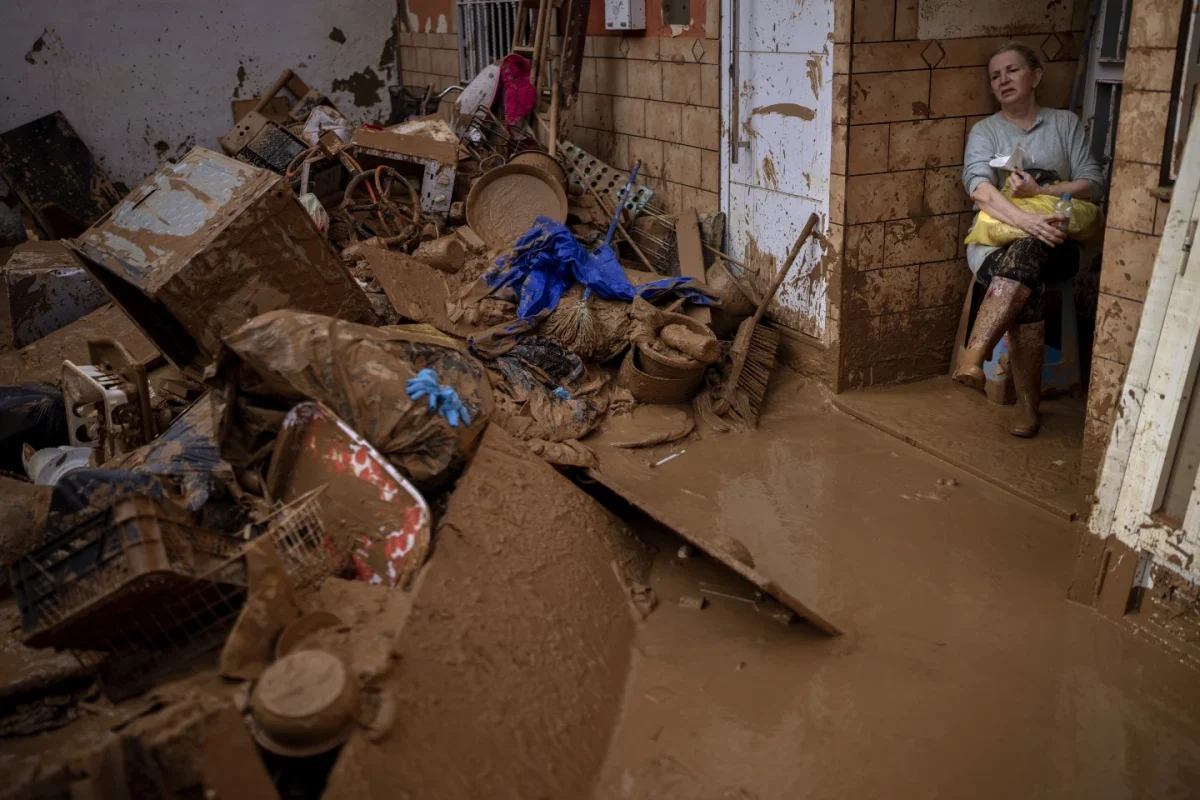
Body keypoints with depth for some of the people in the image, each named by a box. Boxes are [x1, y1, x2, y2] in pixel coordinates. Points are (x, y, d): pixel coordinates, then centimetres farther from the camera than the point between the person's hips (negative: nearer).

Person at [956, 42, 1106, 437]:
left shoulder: (1066, 123, 14)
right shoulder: (985, 130, 11)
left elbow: (1094, 185, 5)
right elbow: (979, 187, -10)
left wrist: (1041, 191, -14)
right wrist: (1026, 220, -28)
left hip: (1052, 244, 0)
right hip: (996, 236, 0)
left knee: (1026, 256, -39)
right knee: (1027, 291, -34)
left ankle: (974, 356, -48)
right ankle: (1027, 404, -33)